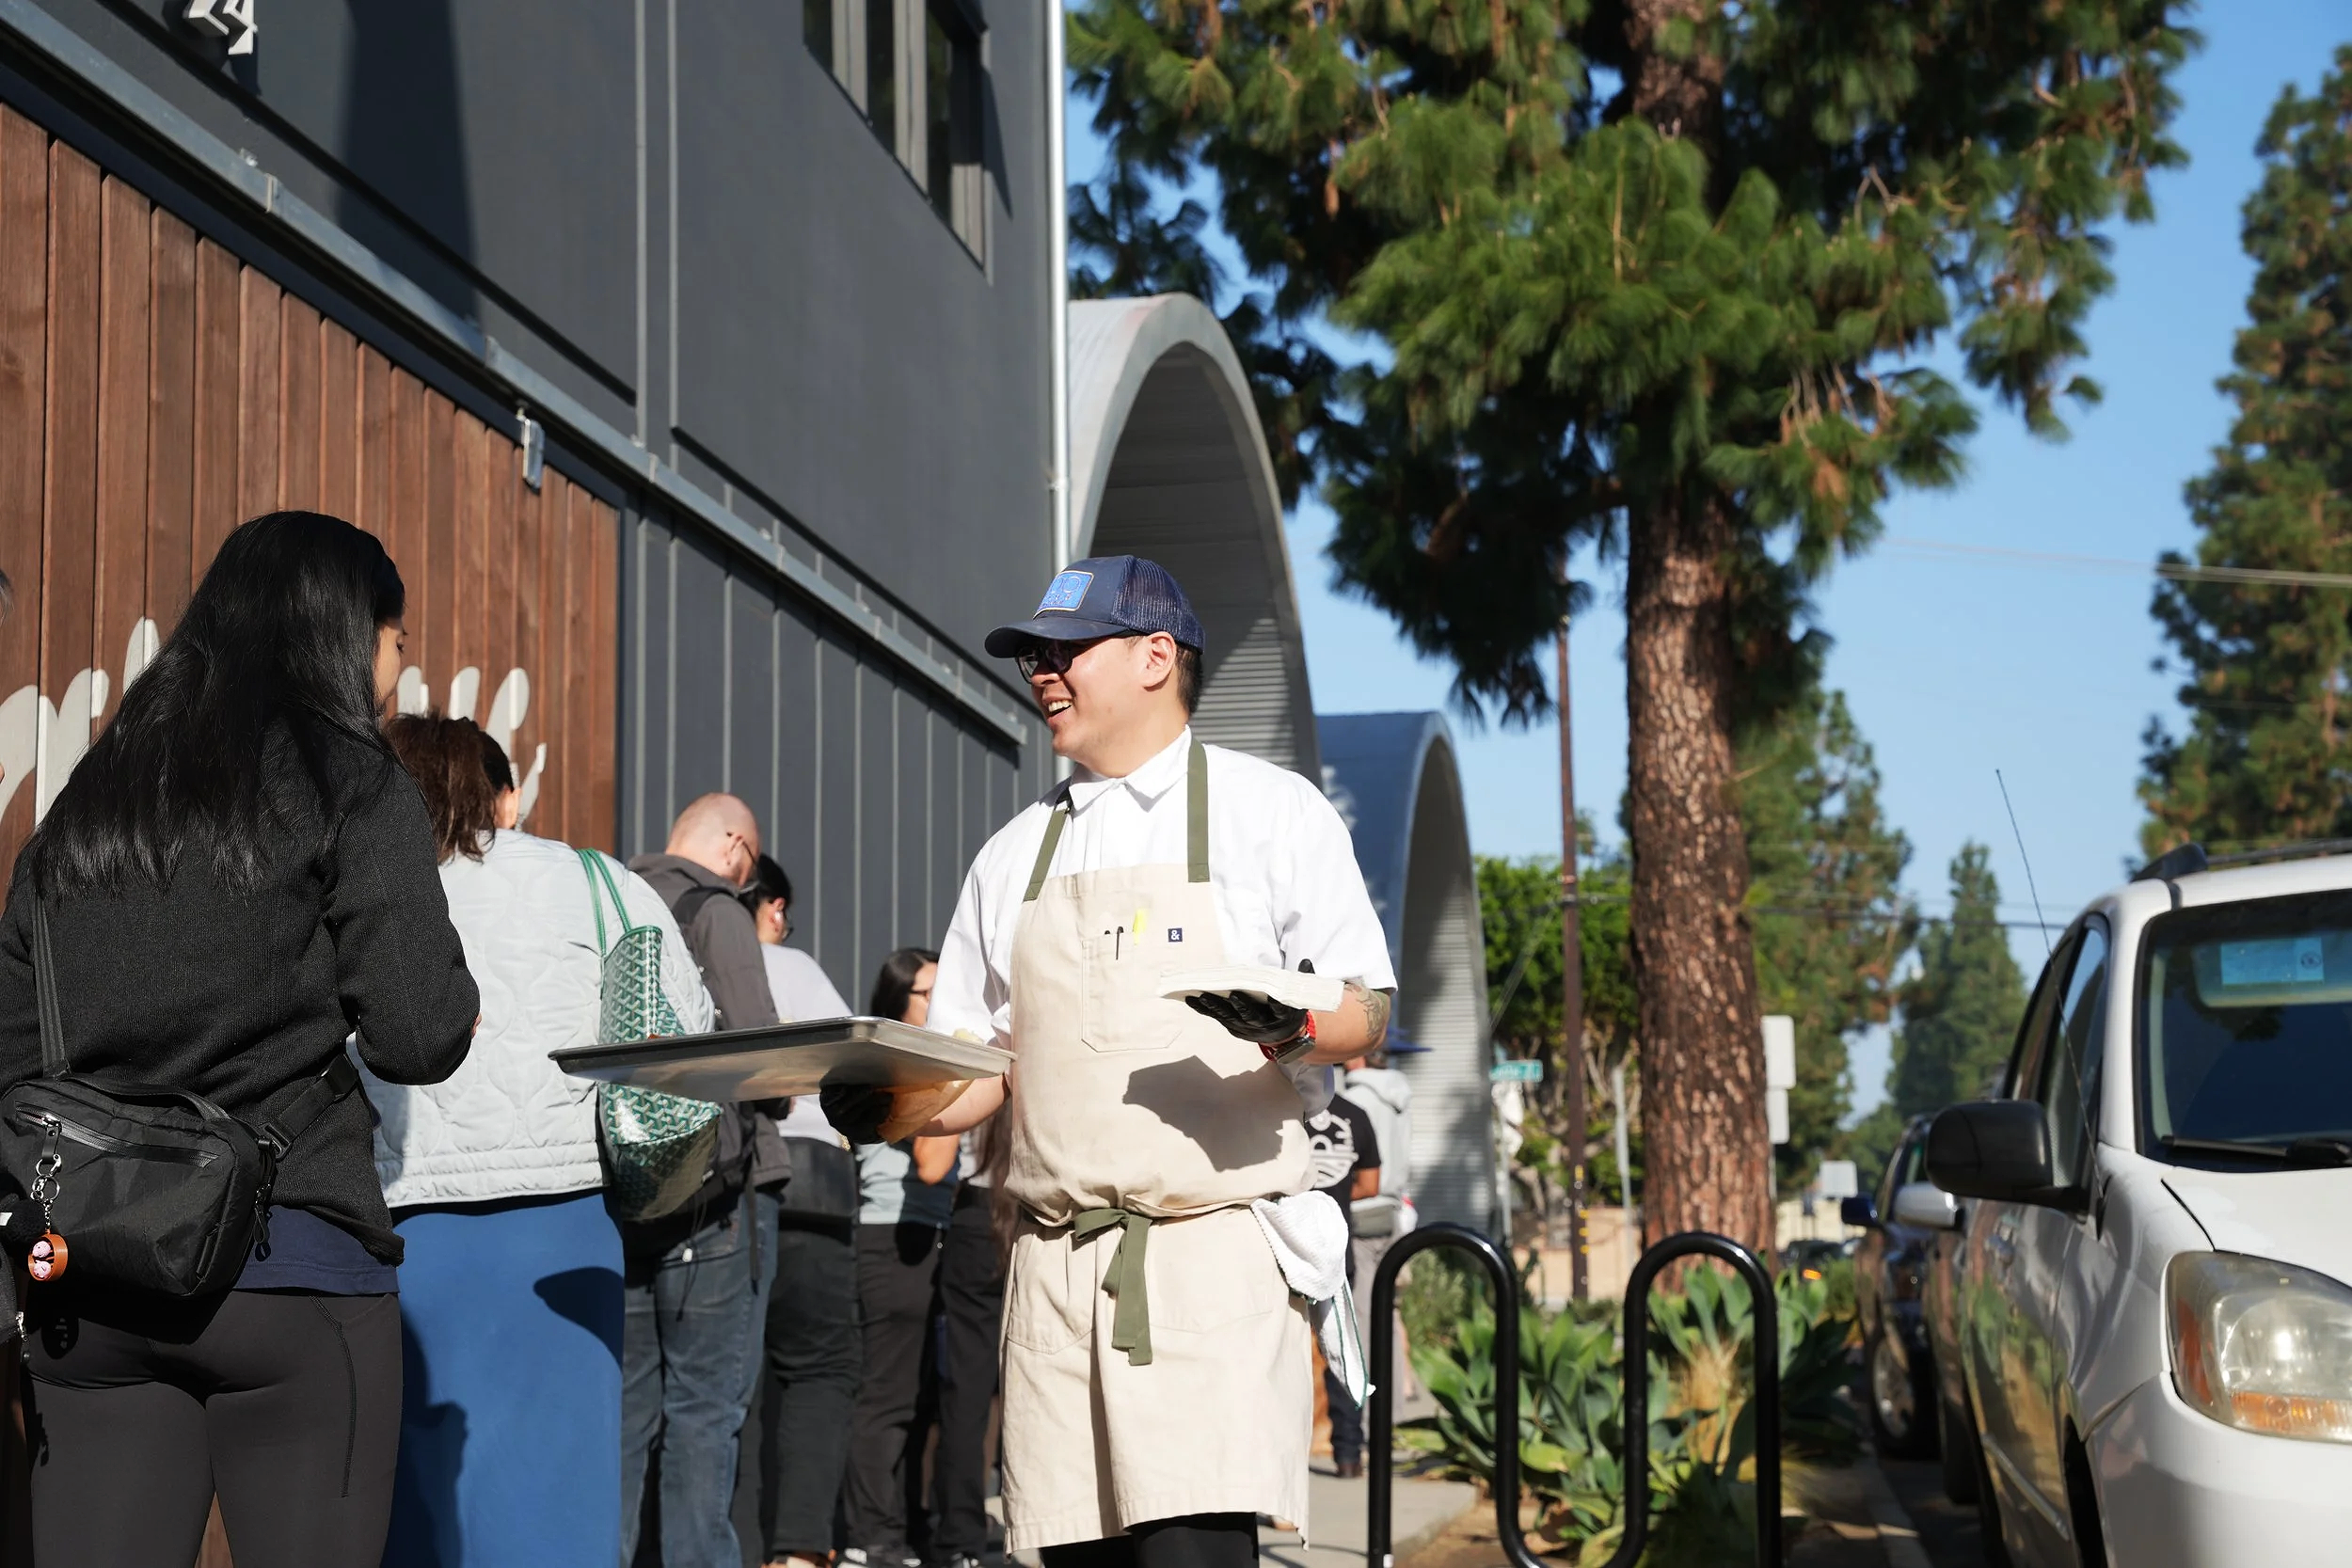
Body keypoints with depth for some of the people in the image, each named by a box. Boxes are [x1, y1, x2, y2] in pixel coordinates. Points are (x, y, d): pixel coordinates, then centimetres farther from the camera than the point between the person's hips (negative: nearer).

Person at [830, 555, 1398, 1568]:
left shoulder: (1272, 810, 6)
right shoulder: (1016, 853, 19)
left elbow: (1366, 1010, 2)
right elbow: (980, 1066, 19)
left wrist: (1291, 1026, -20)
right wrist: (887, 1107, -2)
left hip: (1212, 1253, -5)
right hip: (1056, 1268, 5)